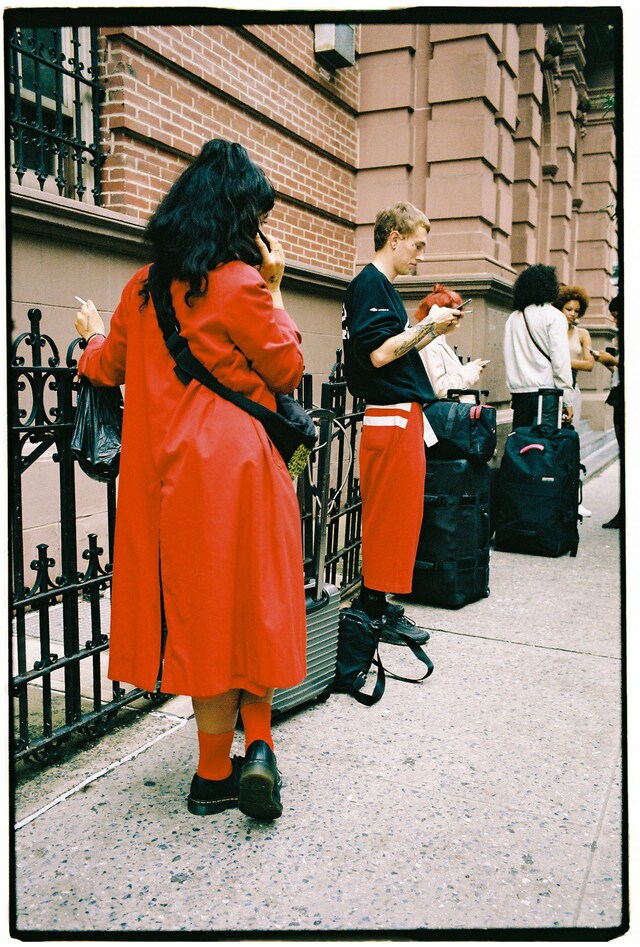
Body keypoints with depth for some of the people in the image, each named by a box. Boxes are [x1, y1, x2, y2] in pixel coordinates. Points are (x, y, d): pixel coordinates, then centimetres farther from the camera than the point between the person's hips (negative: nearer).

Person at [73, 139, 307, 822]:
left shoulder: (144, 287, 9)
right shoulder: (241, 285, -10)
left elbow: (106, 370, 19)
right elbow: (289, 371, -2)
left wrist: (93, 335, 40)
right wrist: (273, 291, 4)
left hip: (163, 471, 6)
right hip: (235, 466, -5)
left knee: (198, 608, 11)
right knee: (248, 602, 10)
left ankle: (216, 774, 22)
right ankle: (257, 747, 7)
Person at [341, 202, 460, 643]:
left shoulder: (383, 286, 19)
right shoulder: (370, 284, -11)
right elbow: (378, 353, -20)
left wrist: (433, 330, 13)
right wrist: (429, 325, -12)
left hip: (400, 415, 10)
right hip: (391, 416, -10)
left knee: (394, 512, 13)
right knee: (392, 513, -4)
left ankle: (374, 602, 22)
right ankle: (377, 610, 6)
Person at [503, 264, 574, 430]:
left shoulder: (513, 318, 12)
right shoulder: (553, 316, -3)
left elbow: (508, 359, 11)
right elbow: (561, 361, -7)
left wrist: (514, 388, 16)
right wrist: (567, 401, -5)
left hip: (518, 392, 5)